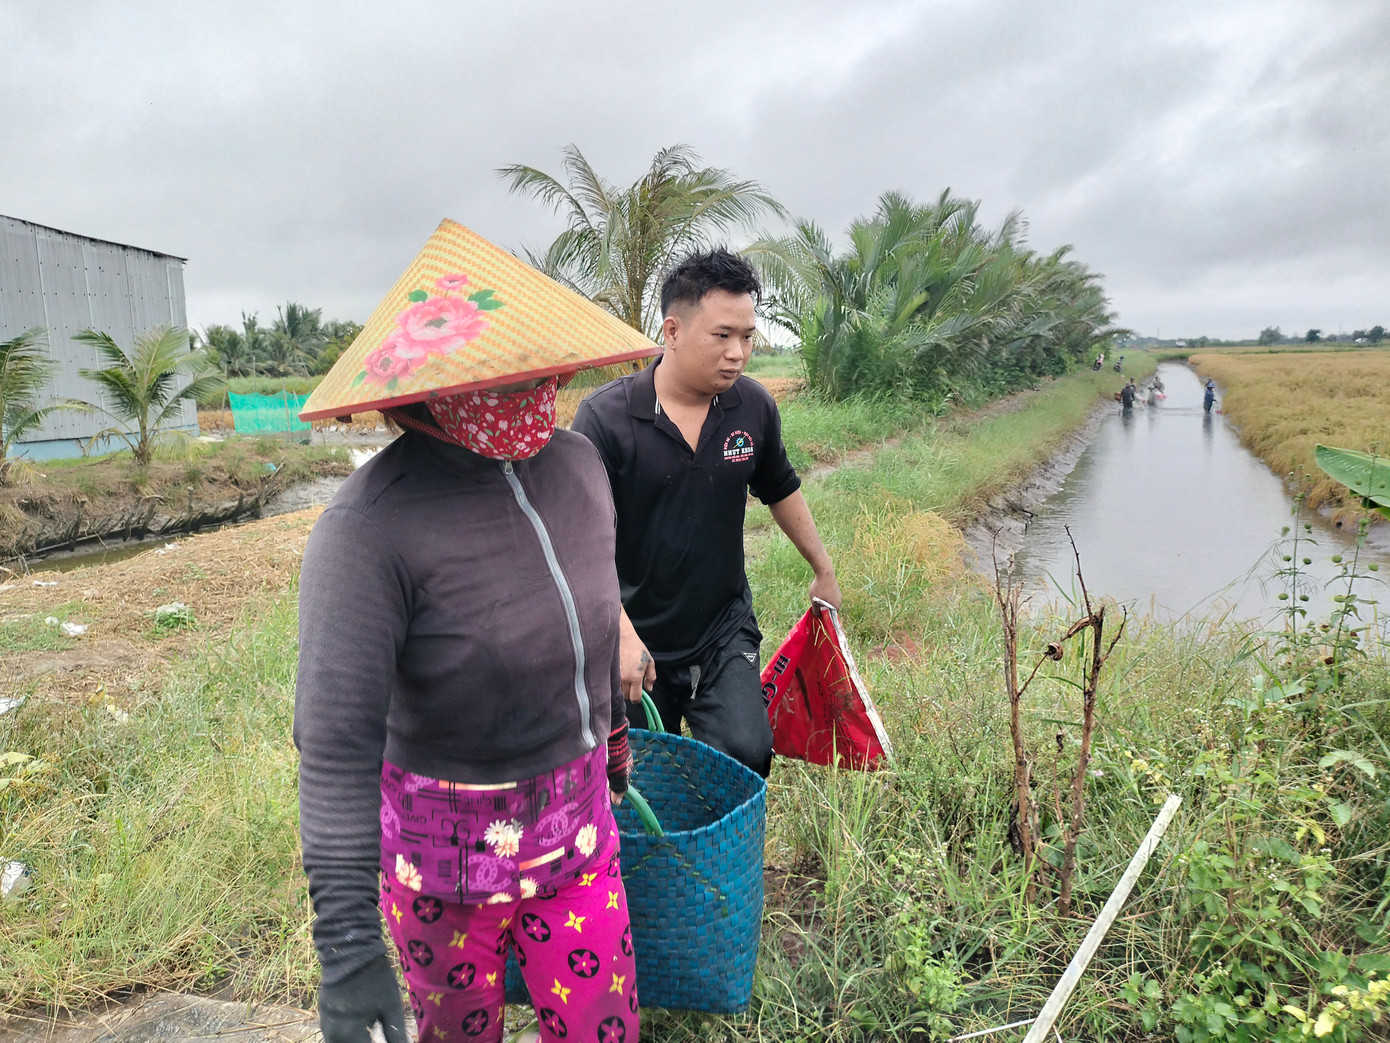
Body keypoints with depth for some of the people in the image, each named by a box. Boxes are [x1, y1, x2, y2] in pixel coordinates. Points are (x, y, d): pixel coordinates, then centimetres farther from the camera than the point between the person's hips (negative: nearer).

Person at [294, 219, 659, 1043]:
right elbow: (336, 741, -26)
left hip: (577, 828, 5)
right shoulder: (372, 524, -25)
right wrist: (348, 940, -28)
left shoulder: (576, 463, -5)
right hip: (447, 850, -4)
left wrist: (613, 723, 23)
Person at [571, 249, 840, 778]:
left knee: (745, 756, -11)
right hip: (637, 641, -2)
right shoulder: (605, 416, -17)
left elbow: (780, 490, 15)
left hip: (725, 633, 2)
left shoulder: (754, 407, -4)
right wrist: (622, 635, -26)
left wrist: (823, 569, 23)